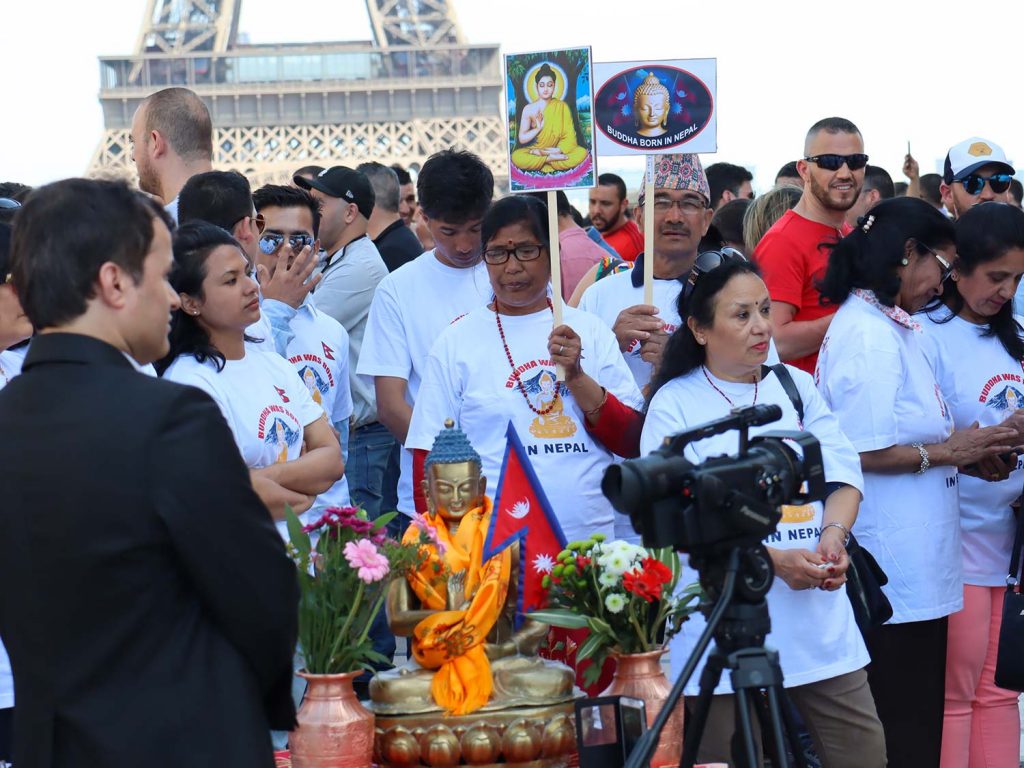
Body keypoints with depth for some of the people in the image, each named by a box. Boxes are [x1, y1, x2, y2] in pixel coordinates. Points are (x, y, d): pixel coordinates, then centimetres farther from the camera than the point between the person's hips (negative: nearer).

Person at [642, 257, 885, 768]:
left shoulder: (796, 387, 14)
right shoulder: (674, 403, -1)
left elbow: (842, 475, 9)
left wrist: (834, 533, -13)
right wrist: (773, 559, -21)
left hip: (819, 616, 5)